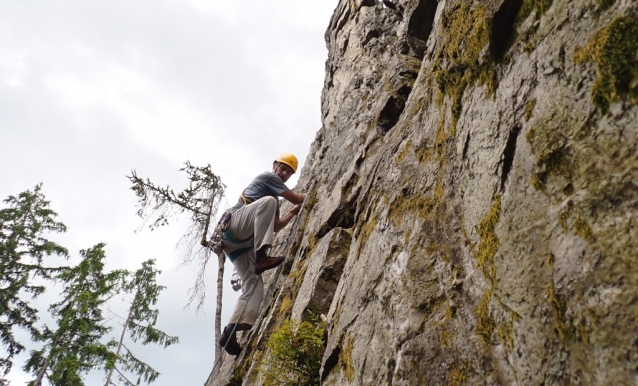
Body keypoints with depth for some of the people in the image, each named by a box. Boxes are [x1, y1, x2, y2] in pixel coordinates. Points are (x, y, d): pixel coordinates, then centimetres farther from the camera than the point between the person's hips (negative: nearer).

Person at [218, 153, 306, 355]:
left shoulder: (274, 199, 34)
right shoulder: (268, 176, 9)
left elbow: (275, 226, 28)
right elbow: (296, 198, 2)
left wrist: (294, 212, 26)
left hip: (239, 242, 9)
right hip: (234, 226, -9)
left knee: (253, 285, -8)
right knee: (268, 201, -31)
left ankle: (230, 331, -20)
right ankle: (261, 256, -39)